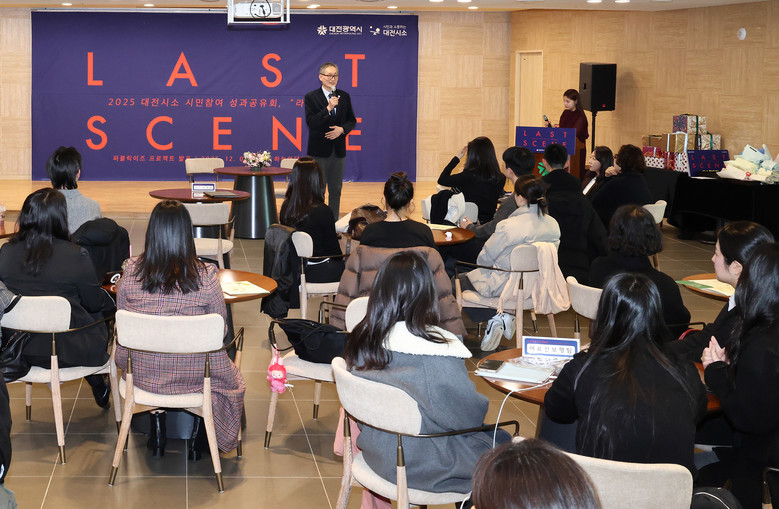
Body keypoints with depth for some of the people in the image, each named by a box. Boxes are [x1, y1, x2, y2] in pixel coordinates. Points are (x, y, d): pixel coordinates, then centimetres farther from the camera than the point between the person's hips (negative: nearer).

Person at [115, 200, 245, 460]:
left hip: (142, 376, 2)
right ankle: (198, 440, 32)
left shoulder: (131, 272, -13)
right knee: (231, 379, 31)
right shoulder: (205, 277, -20)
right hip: (194, 378, -2)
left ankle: (157, 434, 36)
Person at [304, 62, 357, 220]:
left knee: (336, 189, 9)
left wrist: (342, 129, -9)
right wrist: (328, 108, -23)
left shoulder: (344, 97, 8)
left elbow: (352, 121, 11)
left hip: (339, 149, 4)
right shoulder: (311, 97, -4)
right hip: (319, 150, -4)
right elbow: (311, 122, -14)